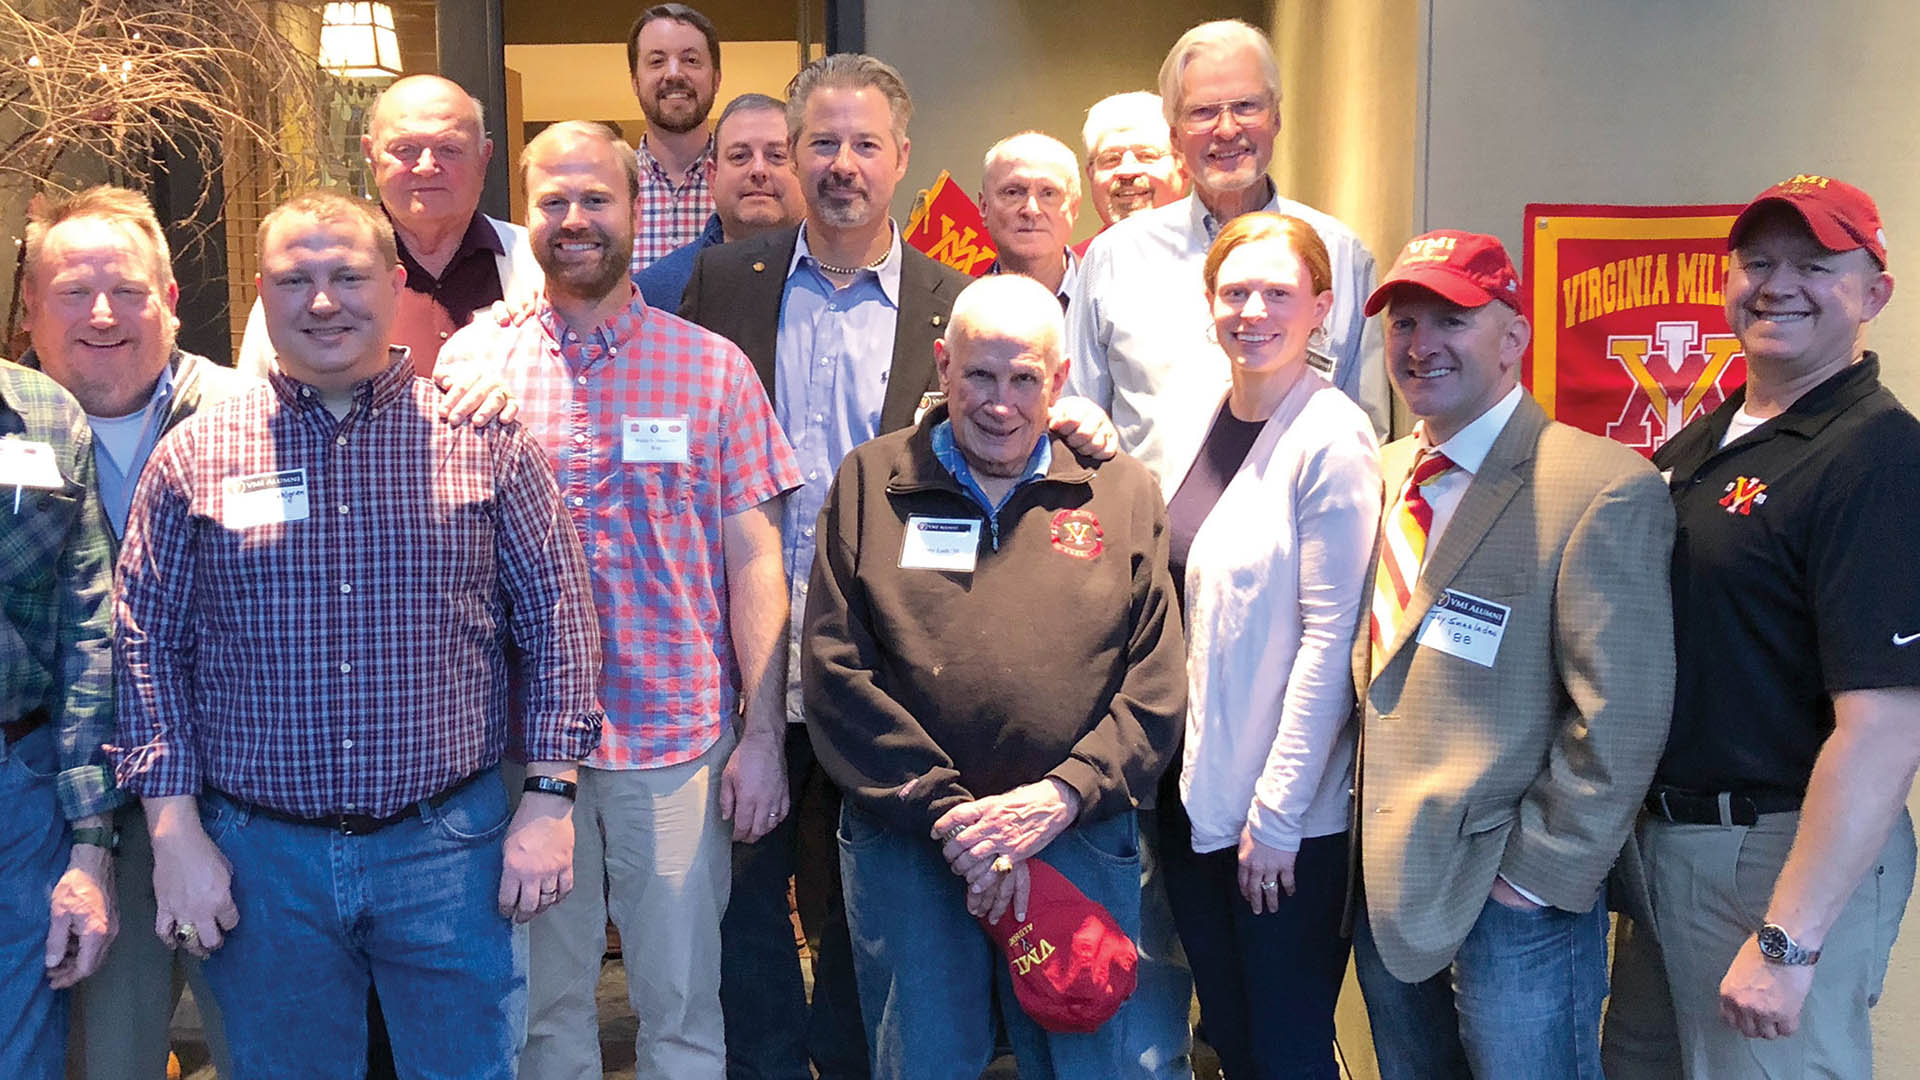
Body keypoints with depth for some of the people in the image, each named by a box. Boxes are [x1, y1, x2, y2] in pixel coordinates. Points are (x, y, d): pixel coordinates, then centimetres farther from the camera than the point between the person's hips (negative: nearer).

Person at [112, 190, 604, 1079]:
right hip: (258, 859, 1)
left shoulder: (484, 439, 0)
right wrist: (174, 833, -2)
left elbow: (556, 618, 1)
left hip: (452, 848, -1)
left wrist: (550, 798, -4)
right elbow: (148, 648, 3)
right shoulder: (193, 456, 2)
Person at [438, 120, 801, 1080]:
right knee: (545, 999, 14)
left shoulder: (712, 367, 1)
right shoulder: (472, 362, 3)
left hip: (677, 738, -1)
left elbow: (753, 560, 1)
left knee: (681, 1003, 8)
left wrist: (762, 737, -4)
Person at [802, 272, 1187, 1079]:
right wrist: (945, 809, -10)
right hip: (905, 842, 0)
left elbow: (1156, 686, 2)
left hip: (1080, 841, 1)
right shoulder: (870, 483, 5)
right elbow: (836, 672, -2)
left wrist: (1061, 797, -11)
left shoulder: (1123, 492, 7)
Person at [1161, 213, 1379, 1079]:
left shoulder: (1331, 440, -13)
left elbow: (1329, 638, -16)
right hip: (1193, 797, 7)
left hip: (1290, 817, -6)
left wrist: (1277, 813, -15)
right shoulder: (1202, 423, 7)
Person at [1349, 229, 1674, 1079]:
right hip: (1384, 882, 7)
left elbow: (1619, 721, -17)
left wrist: (1539, 871, -15)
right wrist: (1365, 833, 9)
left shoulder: (1602, 489, -15)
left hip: (1511, 892, -7)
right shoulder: (1381, 475, 7)